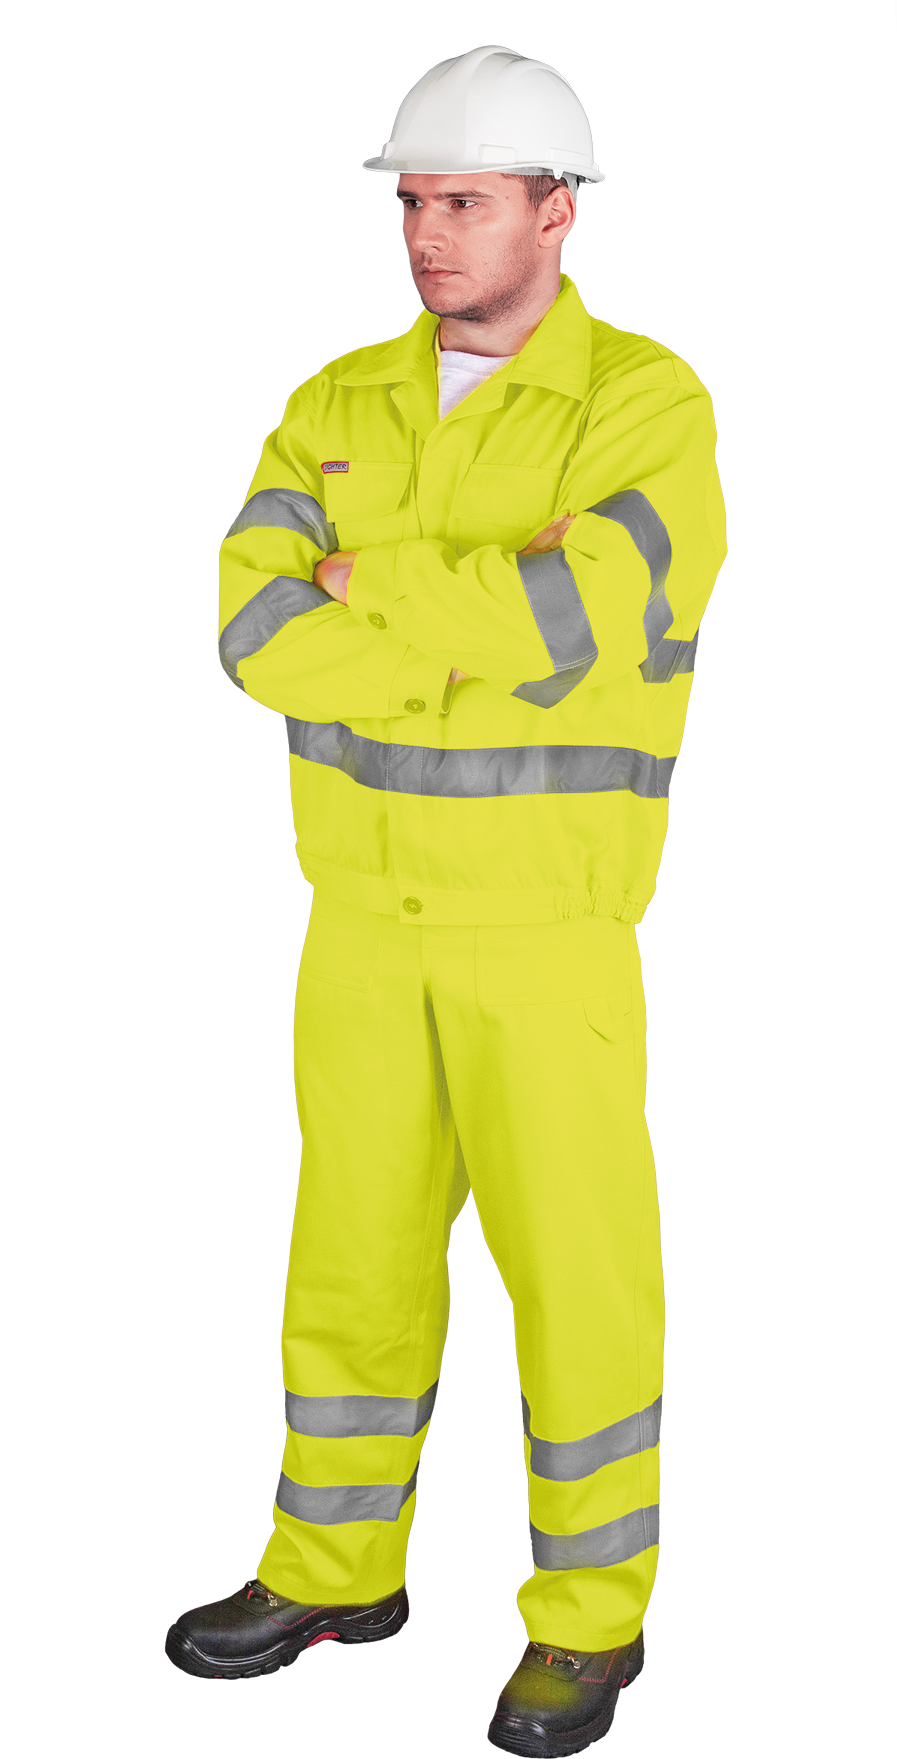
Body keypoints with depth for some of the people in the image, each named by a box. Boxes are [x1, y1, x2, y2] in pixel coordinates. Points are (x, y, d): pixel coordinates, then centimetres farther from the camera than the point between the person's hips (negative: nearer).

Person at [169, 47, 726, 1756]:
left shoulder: (652, 414, -12)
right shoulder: (342, 408, 3)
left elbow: (574, 615, -28)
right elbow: (252, 621, -12)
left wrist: (373, 585, -15)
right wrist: (467, 650, -23)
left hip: (551, 920, -5)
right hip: (366, 911, 5)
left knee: (573, 1268, 1)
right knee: (356, 1244, 13)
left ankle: (588, 1615, 18)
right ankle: (333, 1569, 29)